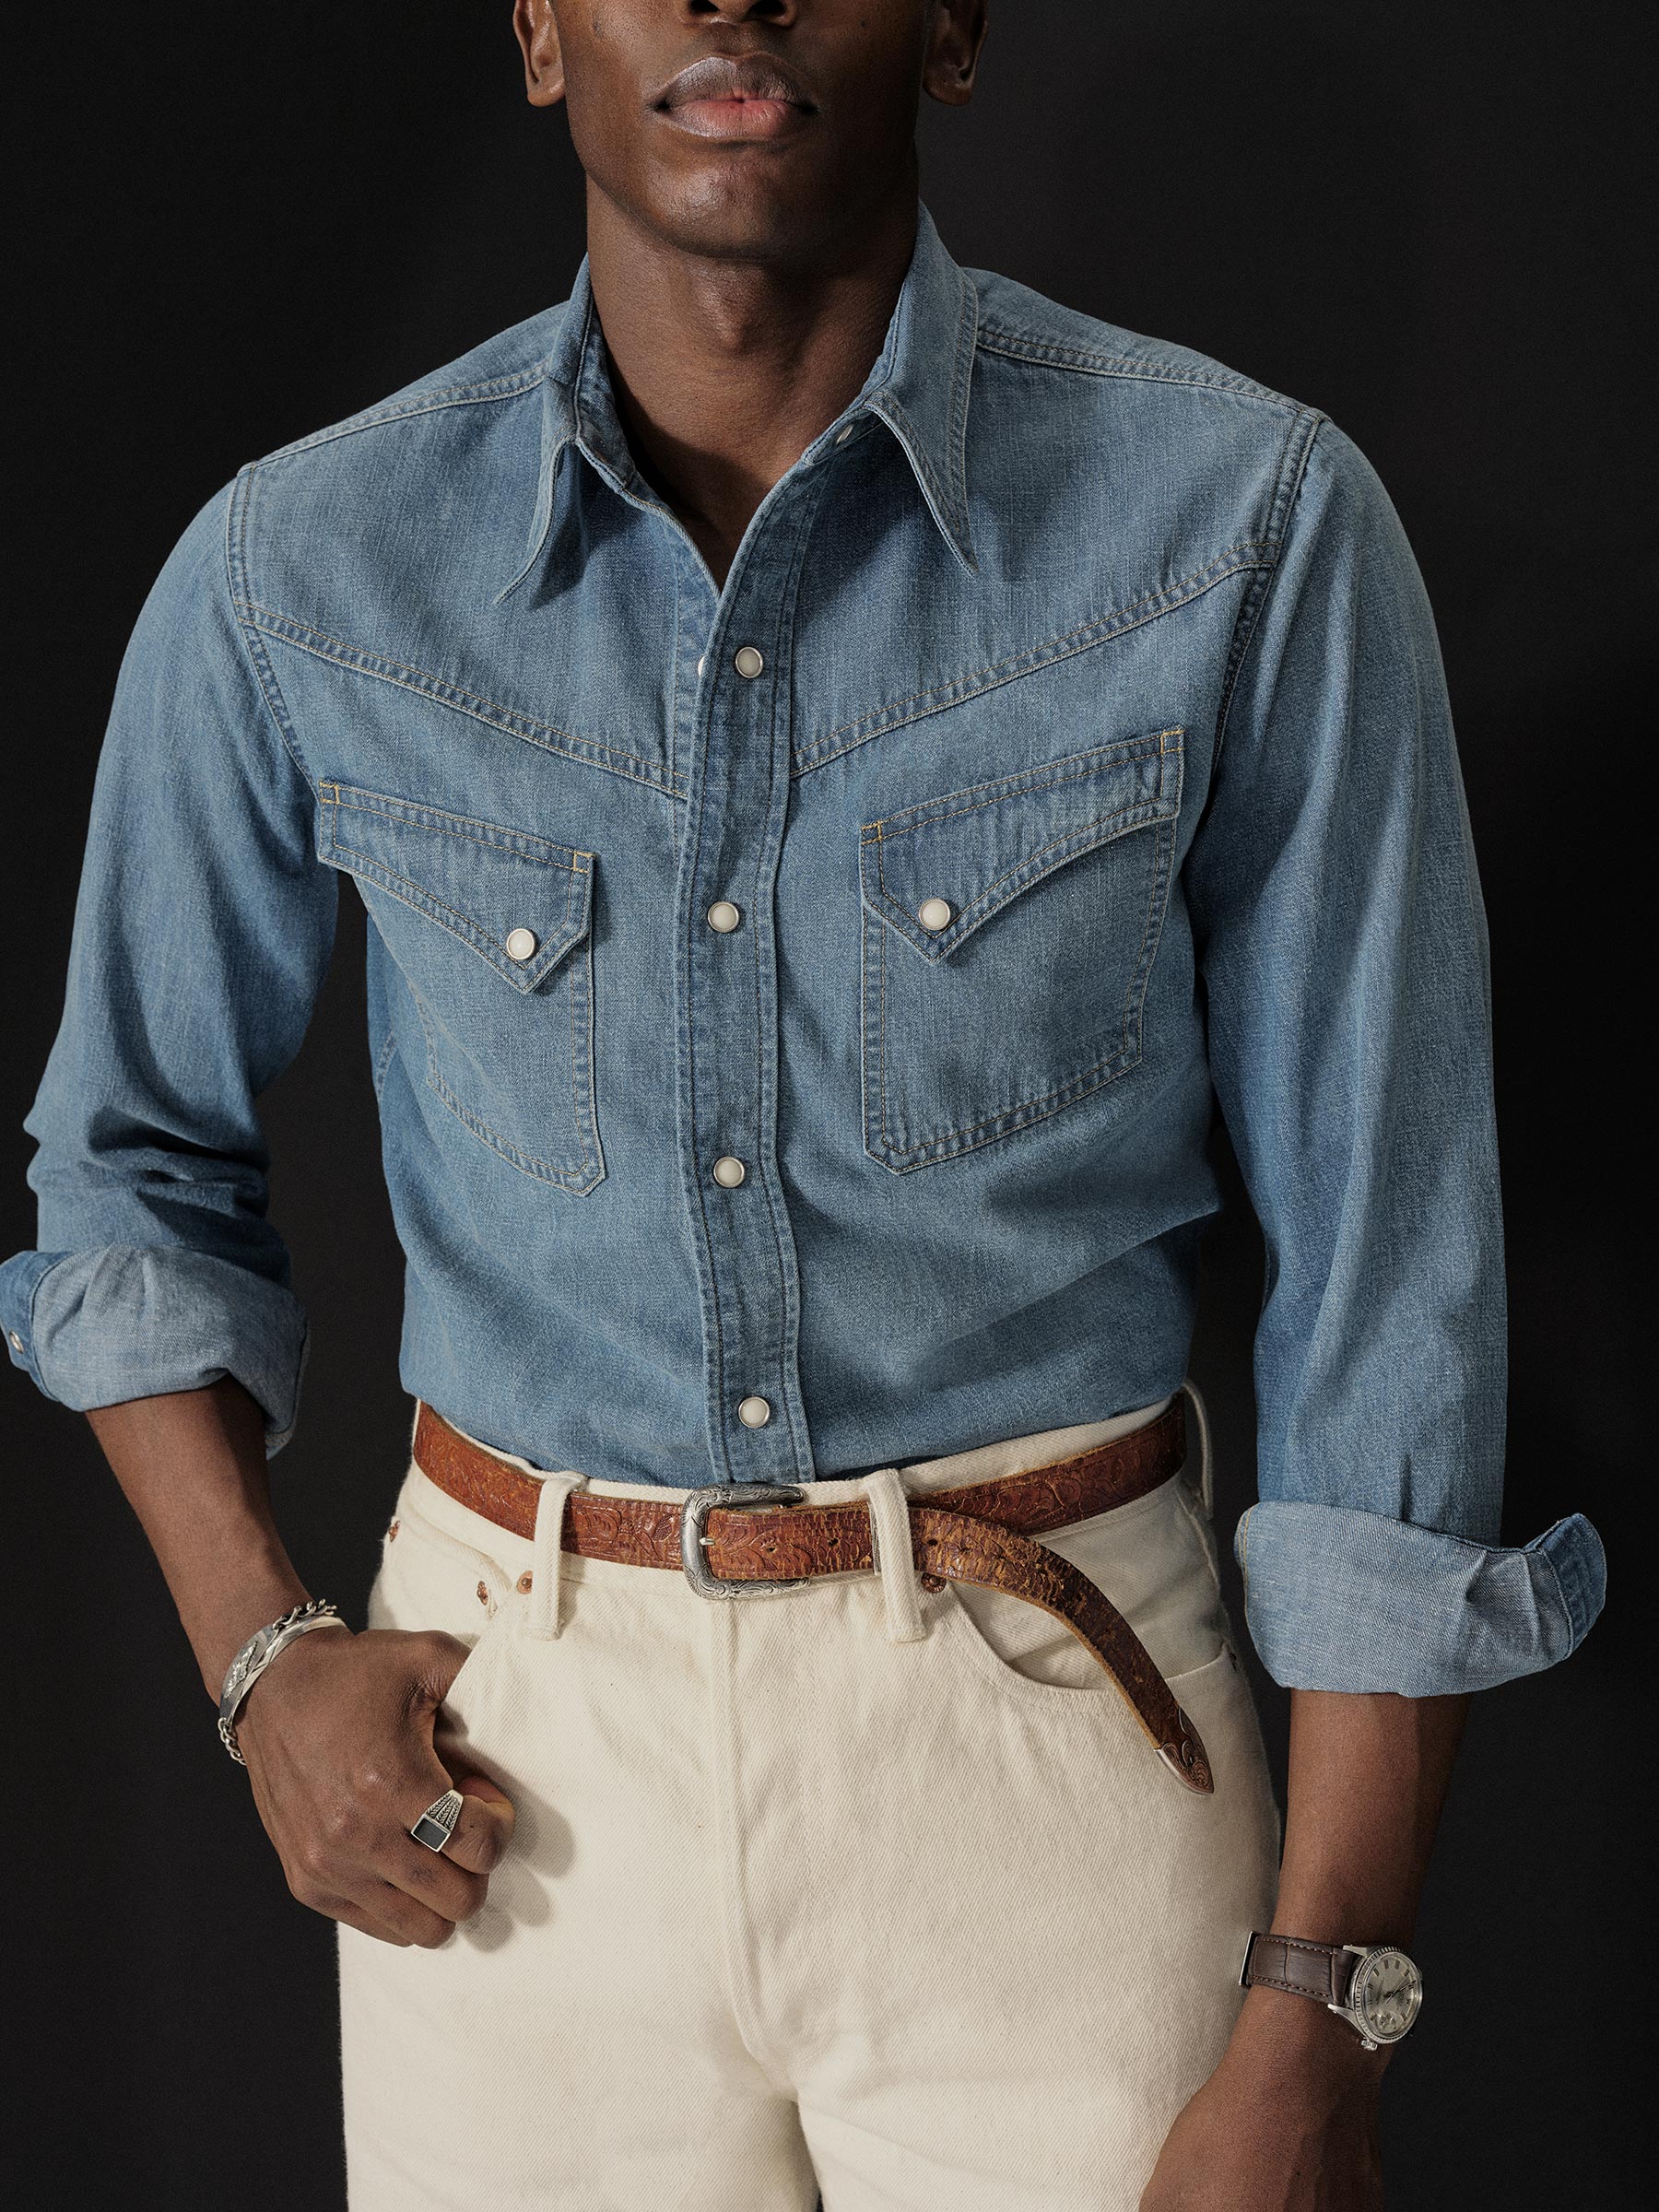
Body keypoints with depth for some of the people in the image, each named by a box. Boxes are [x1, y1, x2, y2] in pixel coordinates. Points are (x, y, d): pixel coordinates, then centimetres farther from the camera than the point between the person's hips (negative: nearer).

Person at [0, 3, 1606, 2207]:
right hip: (515, 1738, 2)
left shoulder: (1249, 525, -10)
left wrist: (1317, 2024, -9)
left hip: (1049, 1712, -1)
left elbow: (1386, 1272, -8)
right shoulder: (297, 576, -4)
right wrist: (265, 1663, -1)